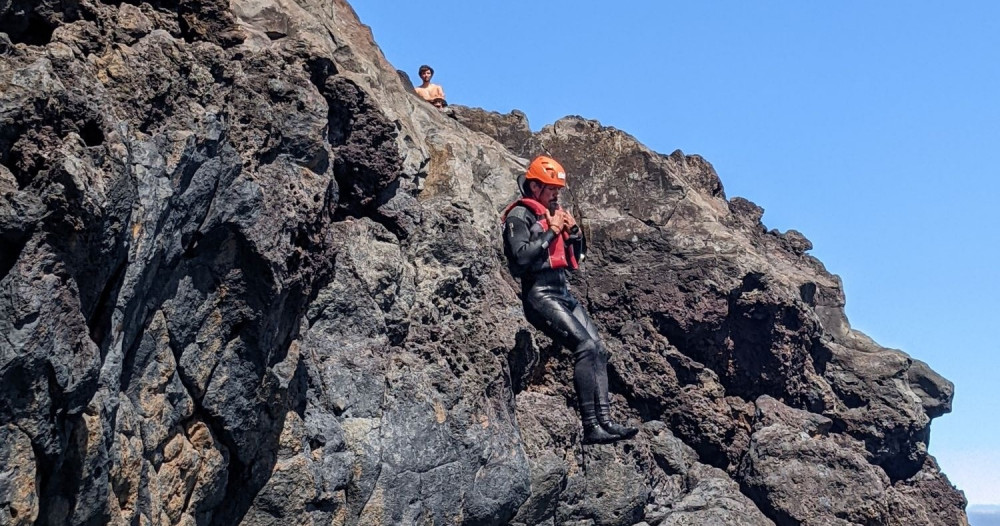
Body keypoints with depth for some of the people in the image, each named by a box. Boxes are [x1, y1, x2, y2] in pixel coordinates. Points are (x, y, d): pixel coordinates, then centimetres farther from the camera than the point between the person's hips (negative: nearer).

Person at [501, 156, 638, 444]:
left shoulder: (553, 213, 21)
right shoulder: (519, 215, -2)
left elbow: (574, 261, 24)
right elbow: (521, 256, -17)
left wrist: (574, 232, 7)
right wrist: (551, 231, -11)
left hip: (563, 291, 8)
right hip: (539, 293, -8)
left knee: (599, 348, -6)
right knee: (586, 345, -21)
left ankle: (604, 420, -10)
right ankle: (591, 427, -21)